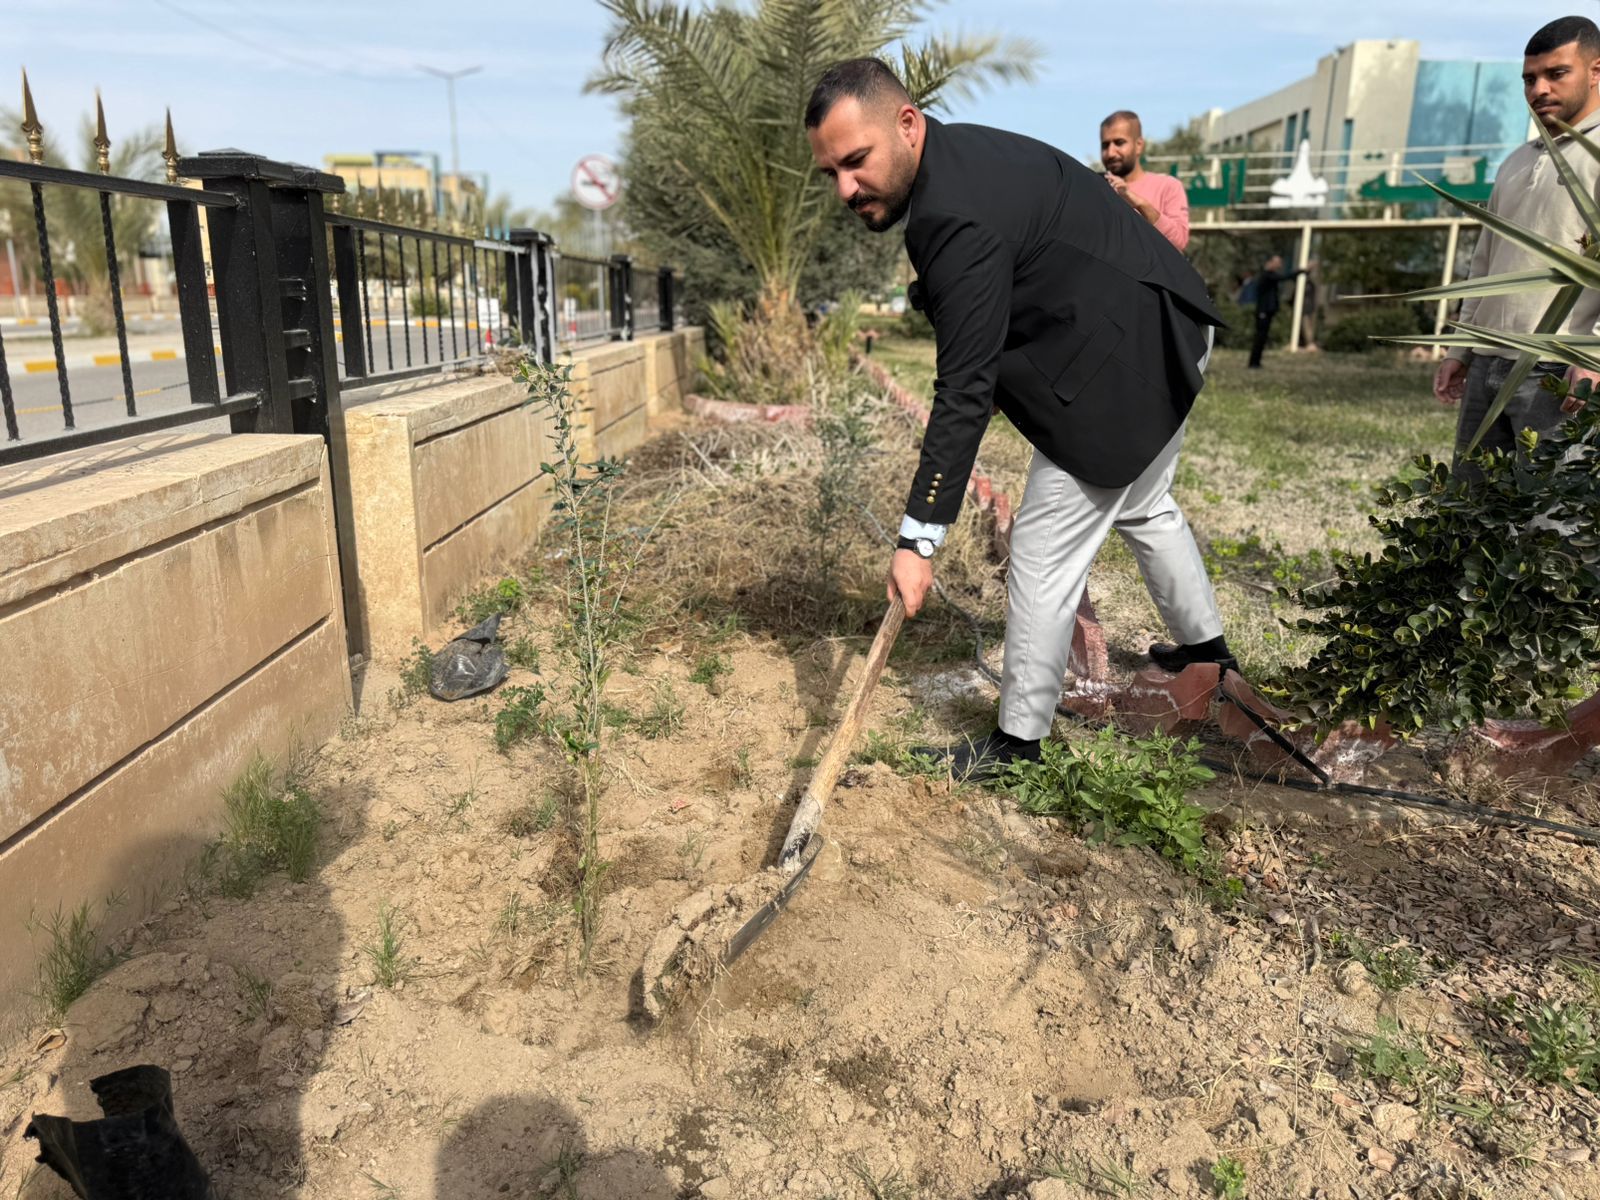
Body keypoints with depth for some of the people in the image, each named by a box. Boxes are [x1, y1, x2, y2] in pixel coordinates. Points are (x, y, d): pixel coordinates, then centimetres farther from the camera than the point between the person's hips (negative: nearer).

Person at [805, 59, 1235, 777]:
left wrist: (918, 539, -30)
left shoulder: (962, 219, -30)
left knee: (1044, 552, -6)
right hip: (1162, 335, 11)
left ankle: (1018, 742, 7)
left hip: (1126, 360, -11)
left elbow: (965, 389, -31)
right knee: (1143, 507, 28)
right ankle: (1206, 649, 49)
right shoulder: (956, 156, 2)